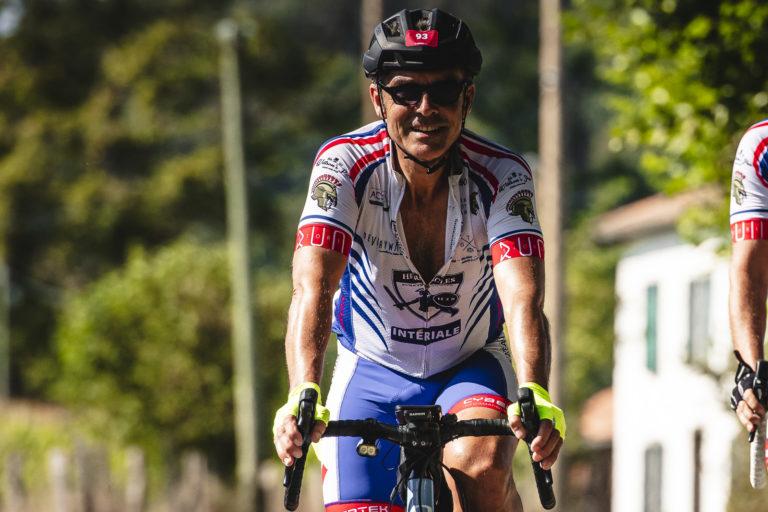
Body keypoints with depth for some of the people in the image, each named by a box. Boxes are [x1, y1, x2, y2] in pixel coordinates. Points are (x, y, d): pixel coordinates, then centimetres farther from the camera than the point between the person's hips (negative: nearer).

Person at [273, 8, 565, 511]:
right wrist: (303, 396, -53)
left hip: (472, 366, -1)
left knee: (478, 467, -32)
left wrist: (536, 397, -55)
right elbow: (312, 289, -35)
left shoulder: (502, 175, -23)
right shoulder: (344, 166, -24)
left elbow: (523, 299, -35)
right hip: (373, 370, 1)